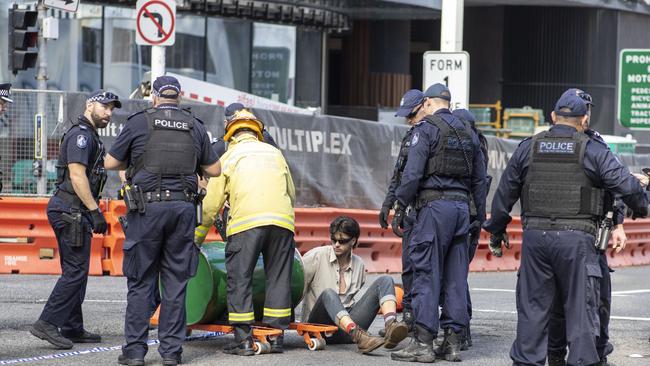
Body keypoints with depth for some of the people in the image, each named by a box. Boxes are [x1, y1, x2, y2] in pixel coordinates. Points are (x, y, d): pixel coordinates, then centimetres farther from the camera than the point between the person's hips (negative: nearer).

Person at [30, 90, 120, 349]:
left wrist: (92, 211, 23)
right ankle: (47, 323, -13)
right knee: (75, 271, -12)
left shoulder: (89, 136, 21)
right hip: (71, 211, -11)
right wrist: (95, 211, -22)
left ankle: (73, 329, 16)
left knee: (76, 272, 12)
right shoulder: (81, 134, -13)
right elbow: (77, 175, -21)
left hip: (75, 212, 11)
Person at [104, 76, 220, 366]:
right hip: (183, 208, 2)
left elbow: (110, 162, 4)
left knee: (141, 281, 2)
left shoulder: (139, 122, 0)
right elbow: (213, 170, 15)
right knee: (175, 282, 6)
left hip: (147, 209, -2)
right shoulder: (195, 127, 9)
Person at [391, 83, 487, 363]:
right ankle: (452, 342, 8)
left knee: (427, 274, -6)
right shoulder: (469, 133, 17)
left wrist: (400, 207, -8)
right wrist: (480, 215, 22)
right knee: (456, 277, 8)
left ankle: (423, 343, -10)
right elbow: (480, 179, 18)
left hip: (434, 205, -7)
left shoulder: (427, 129, -5)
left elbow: (412, 173, -13)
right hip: (462, 206, 7)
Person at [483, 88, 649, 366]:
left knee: (533, 305, 9)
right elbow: (627, 186, -3)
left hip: (535, 236, 3)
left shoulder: (528, 148, 8)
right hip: (576, 238, -3)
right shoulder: (593, 151, -1)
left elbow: (504, 194, 13)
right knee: (580, 306, 3)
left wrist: (496, 231, 25)